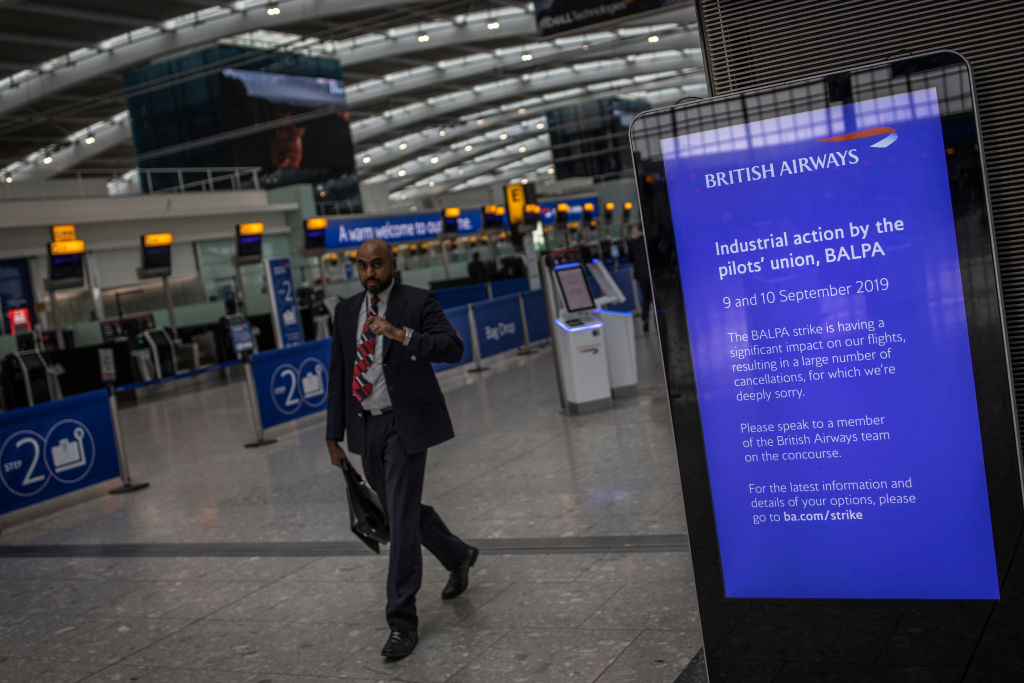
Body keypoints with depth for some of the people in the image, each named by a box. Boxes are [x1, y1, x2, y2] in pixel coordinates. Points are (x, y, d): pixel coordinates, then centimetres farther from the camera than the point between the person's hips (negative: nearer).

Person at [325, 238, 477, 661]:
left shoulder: (419, 302, -6)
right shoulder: (346, 311, 10)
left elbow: (452, 347, -20)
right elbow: (338, 375, 12)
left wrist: (401, 334, -34)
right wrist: (334, 435, 11)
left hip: (404, 424, -6)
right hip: (366, 427, 6)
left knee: (401, 520, -7)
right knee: (399, 511, 18)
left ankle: (402, 622, 3)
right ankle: (458, 556, 44)